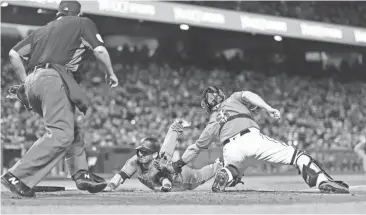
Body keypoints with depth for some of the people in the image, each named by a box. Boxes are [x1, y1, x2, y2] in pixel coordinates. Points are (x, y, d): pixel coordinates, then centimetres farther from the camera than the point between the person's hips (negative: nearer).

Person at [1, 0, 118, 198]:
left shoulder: (43, 30, 28)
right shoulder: (83, 23, 15)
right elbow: (99, 50, 1)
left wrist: (24, 82, 25)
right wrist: (110, 73, 15)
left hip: (32, 83, 8)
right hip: (53, 79, -8)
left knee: (72, 130, 18)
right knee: (61, 135, -16)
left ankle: (81, 174, 7)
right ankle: (17, 177, -27)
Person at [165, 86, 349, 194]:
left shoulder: (212, 125, 35)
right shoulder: (233, 99, 32)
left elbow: (195, 148, 41)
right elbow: (248, 95, 9)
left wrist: (179, 164, 54)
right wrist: (268, 109, -4)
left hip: (230, 151, 3)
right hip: (251, 138, -3)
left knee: (233, 175, 32)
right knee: (297, 156, -4)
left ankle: (225, 175, -6)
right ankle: (323, 181, -29)